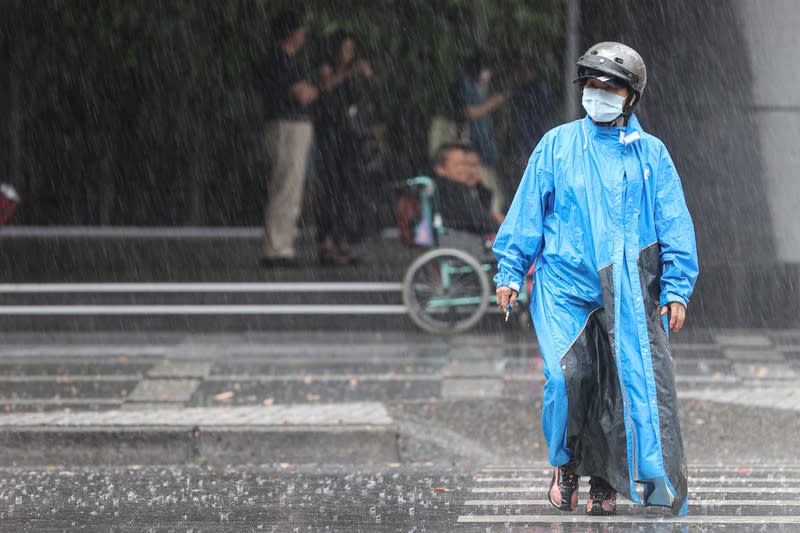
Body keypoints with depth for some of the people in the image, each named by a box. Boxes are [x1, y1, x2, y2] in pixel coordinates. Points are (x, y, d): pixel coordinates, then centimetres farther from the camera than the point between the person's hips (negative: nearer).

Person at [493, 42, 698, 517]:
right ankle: (567, 465, 10)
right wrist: (510, 272, 4)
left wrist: (677, 289, -1)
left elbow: (675, 225, 7)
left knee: (625, 386, -5)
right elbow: (527, 212, 11)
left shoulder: (651, 154, 9)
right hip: (565, 288, 0)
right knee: (568, 378, -13)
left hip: (631, 294, 0)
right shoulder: (556, 146, 9)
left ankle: (604, 482, 8)